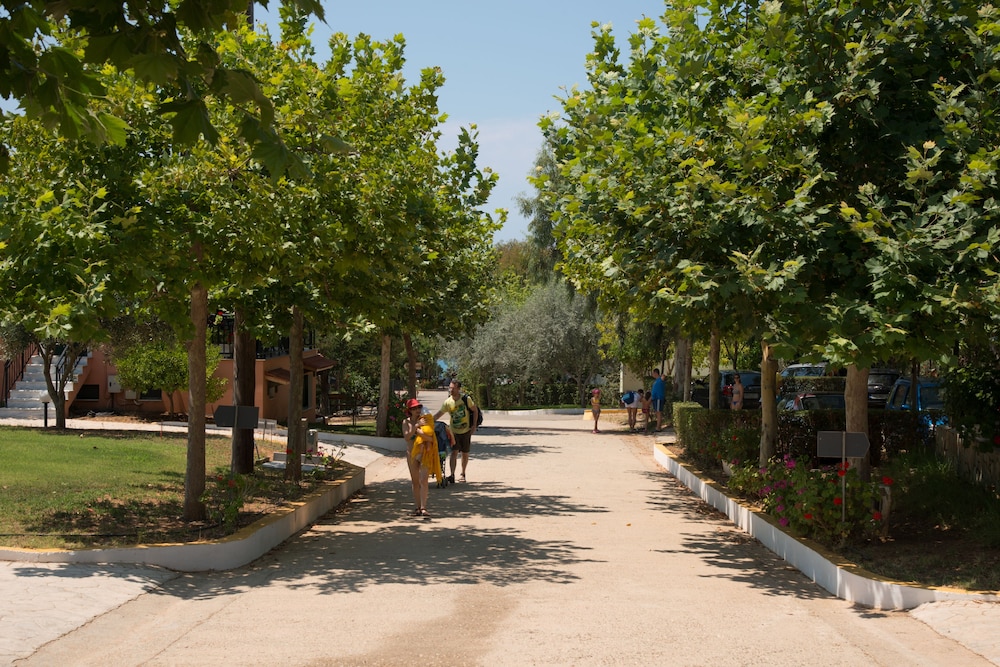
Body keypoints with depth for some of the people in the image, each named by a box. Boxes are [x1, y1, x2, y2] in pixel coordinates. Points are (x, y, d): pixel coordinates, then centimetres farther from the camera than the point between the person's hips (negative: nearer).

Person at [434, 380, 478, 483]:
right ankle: (452, 475, -21)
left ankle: (463, 474, 25)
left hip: (466, 431, -1)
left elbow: (475, 410, -2)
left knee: (465, 454, 9)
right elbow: (438, 414, -3)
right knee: (454, 452, -13)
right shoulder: (447, 402, -6)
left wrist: (474, 426, -7)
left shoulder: (466, 399, -11)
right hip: (454, 431, 1)